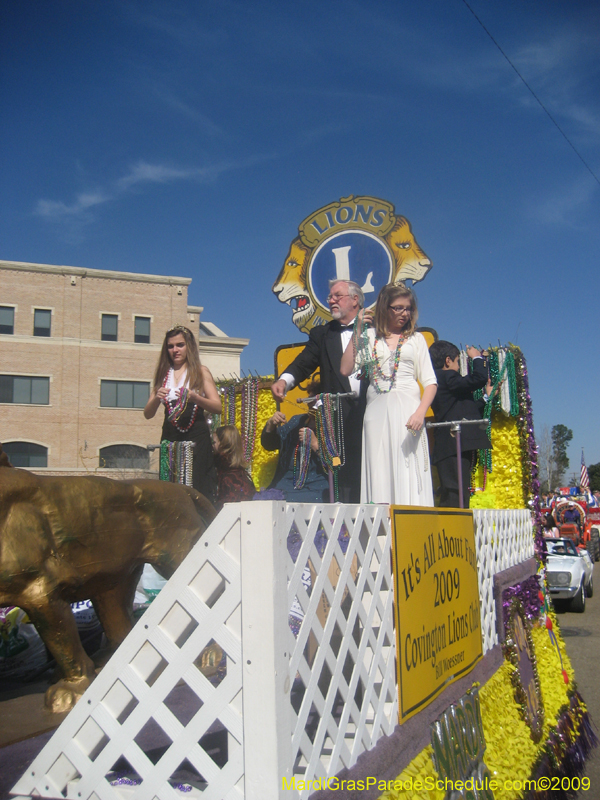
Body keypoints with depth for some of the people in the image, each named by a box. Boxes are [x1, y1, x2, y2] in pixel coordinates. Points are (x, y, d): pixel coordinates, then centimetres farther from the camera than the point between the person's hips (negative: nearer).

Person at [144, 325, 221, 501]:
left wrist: (195, 398, -21)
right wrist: (157, 398, -12)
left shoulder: (201, 372, 8)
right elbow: (148, 414, 10)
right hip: (170, 437, 3)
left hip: (196, 438, -3)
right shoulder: (162, 375, 16)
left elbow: (217, 407, -3)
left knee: (197, 489, -10)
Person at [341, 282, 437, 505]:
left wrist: (420, 413, -13)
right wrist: (357, 332, 3)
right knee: (379, 470, -1)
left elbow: (430, 382, 4)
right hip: (377, 410, 1)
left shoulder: (416, 339, 11)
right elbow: (345, 369, 2)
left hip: (407, 410, -1)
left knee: (408, 471, -6)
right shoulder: (369, 337, 13)